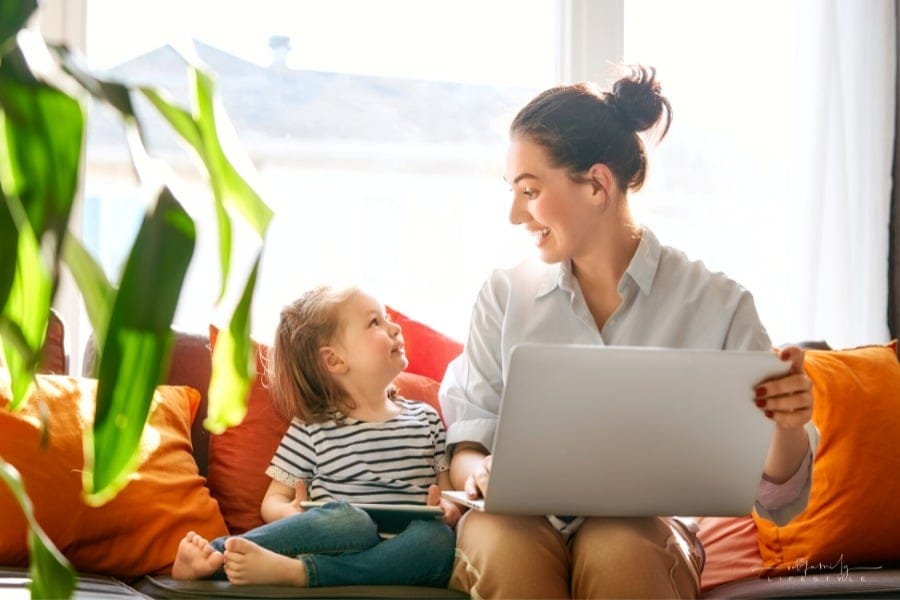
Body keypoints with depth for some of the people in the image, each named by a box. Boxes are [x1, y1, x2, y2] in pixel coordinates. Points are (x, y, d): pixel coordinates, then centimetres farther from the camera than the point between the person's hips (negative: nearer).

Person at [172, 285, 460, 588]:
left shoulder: (426, 418, 19)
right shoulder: (312, 429, 8)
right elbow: (273, 502, 10)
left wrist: (448, 508, -6)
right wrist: (294, 515, -15)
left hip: (404, 557, 3)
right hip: (340, 540, -3)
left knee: (438, 537, -33)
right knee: (352, 520, -38)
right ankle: (212, 552, -39)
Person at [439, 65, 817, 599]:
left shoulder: (716, 305, 2)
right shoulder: (506, 296, 9)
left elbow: (775, 500, 1)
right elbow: (466, 448, 7)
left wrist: (789, 427, -21)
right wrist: (477, 471, -17)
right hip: (520, 521, 2)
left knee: (618, 549, -37)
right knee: (497, 536, -34)